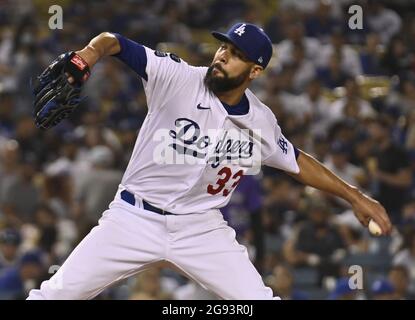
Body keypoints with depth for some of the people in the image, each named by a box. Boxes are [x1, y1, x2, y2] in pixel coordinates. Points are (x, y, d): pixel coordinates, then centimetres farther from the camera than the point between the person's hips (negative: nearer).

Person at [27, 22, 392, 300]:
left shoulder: (261, 122, -2)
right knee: (55, 295, -9)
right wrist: (92, 53, -48)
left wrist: (354, 196, 16)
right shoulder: (178, 79, -14)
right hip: (136, 218, -2)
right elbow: (116, 42, -24)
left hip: (200, 228, 2)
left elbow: (297, 162, 17)